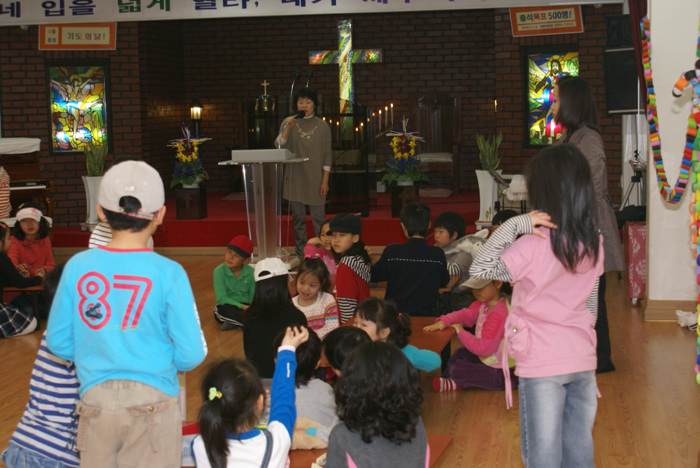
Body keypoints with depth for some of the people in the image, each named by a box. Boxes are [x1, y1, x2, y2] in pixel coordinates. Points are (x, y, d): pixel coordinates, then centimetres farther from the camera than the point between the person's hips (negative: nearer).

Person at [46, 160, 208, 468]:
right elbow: (191, 355, -10)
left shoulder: (77, 267, -4)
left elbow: (57, 342, 3)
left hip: (95, 399, 2)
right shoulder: (168, 273, -11)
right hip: (153, 401, -2)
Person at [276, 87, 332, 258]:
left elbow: (327, 155, 1)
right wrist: (288, 127, -21)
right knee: (298, 218, 6)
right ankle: (300, 254, 14)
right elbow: (279, 145, -7)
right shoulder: (289, 123, 6)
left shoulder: (322, 126, 3)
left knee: (318, 218, -4)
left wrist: (325, 180, -5)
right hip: (295, 178, 2)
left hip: (315, 179, -1)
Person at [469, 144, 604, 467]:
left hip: (541, 365, -5)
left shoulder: (534, 245, -19)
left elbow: (480, 270, -20)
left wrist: (514, 225, -20)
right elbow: (591, 303, 11)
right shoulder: (593, 243, 1)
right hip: (582, 359, 6)